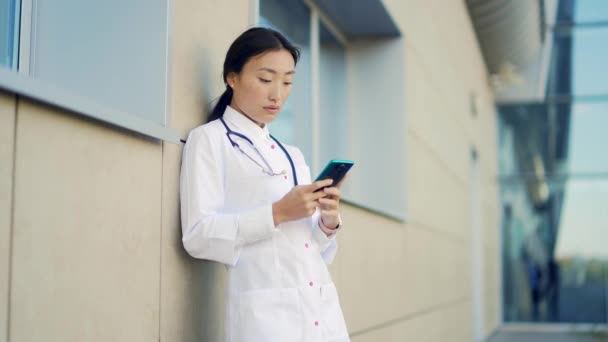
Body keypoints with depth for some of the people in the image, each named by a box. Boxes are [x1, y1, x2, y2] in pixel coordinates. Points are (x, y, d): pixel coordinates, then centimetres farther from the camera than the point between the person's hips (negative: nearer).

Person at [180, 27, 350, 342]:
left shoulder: (292, 156, 20)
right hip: (266, 313, -6)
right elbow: (199, 235, -10)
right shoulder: (209, 140, 2)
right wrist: (277, 213, -18)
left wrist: (329, 222, -4)